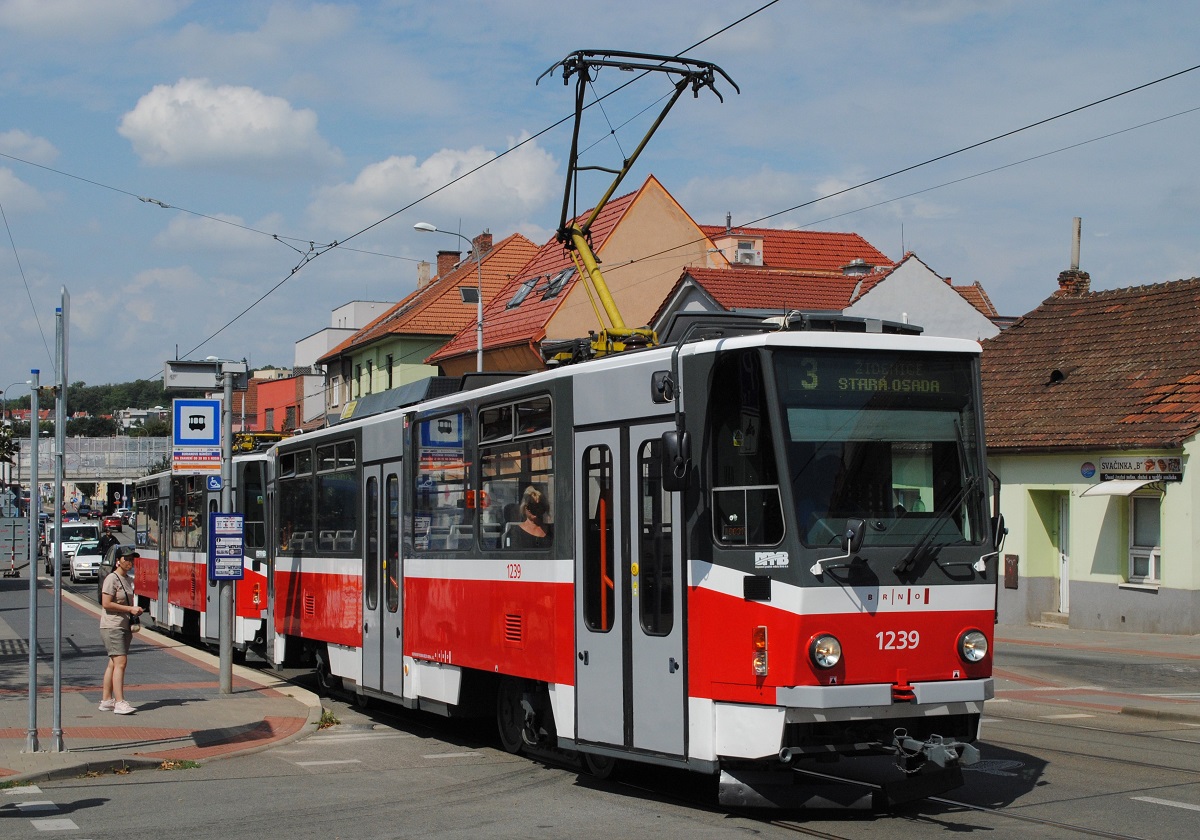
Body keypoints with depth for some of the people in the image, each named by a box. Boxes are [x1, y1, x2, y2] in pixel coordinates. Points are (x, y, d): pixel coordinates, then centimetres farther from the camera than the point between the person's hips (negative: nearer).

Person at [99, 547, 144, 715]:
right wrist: (130, 609, -16)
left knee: (113, 664, 11)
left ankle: (106, 700, 16)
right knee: (120, 662, -16)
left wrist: (135, 610, 6)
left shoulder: (128, 580, 16)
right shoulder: (112, 579, -11)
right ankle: (119, 702, -19)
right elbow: (107, 604, -18)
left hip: (124, 626, 9)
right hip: (112, 627, -9)